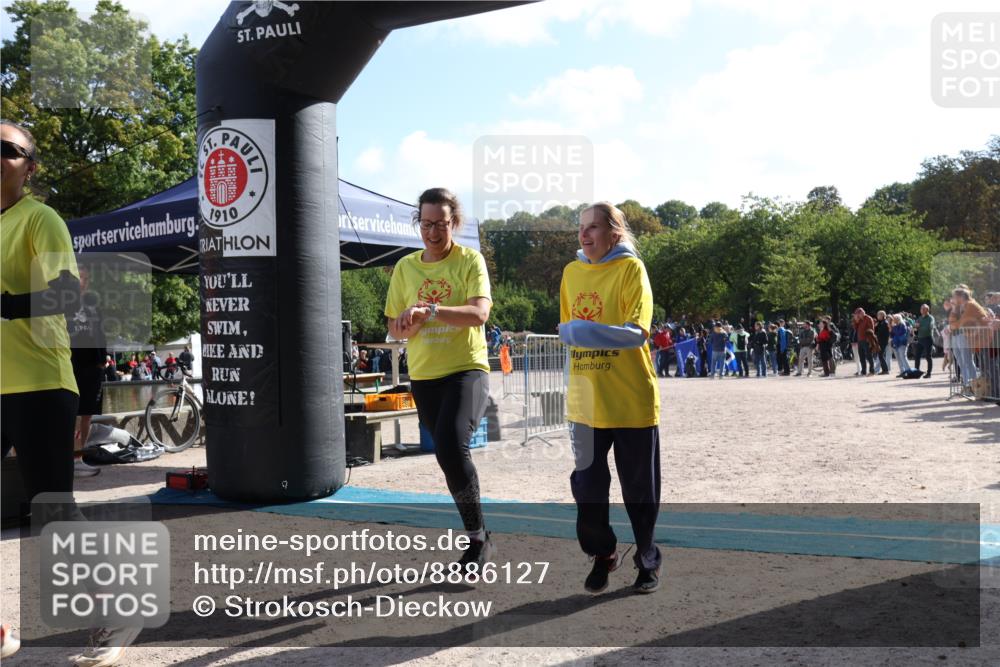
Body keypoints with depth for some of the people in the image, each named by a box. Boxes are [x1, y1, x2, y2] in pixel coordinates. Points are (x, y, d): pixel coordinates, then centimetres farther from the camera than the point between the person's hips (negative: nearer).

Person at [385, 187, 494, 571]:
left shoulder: (469, 260, -4)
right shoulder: (405, 267, 8)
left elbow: (480, 313, -19)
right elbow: (394, 328, 9)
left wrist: (429, 309, -31)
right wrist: (414, 321, -14)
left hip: (467, 370, -5)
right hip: (423, 376, 5)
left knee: (451, 446, -25)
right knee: (449, 453, 13)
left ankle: (478, 538, -7)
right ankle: (477, 538, 32)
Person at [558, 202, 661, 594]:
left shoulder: (631, 268, -10)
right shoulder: (572, 272, 6)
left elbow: (638, 332, -21)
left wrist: (584, 331, -30)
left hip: (631, 401, -4)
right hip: (585, 401, 4)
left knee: (639, 489, 9)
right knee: (587, 486, 9)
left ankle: (648, 560, 30)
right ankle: (603, 555, 31)